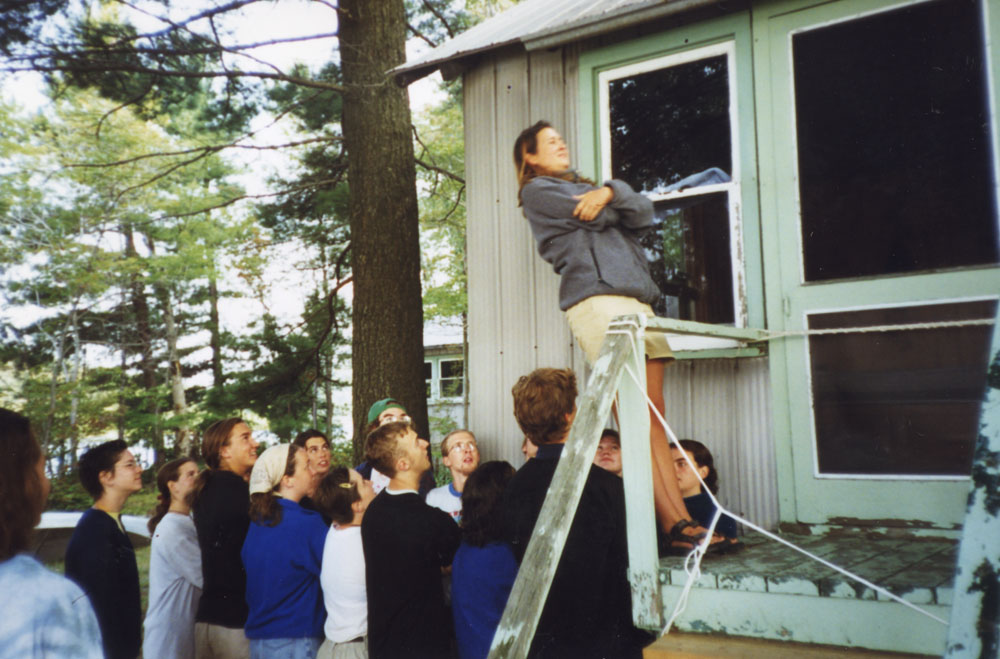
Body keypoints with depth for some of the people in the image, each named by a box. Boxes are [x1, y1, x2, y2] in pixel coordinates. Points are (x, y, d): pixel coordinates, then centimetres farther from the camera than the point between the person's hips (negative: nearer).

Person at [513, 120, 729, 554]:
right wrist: (615, 200, 16)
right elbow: (597, 217, -4)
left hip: (636, 299, 8)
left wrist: (611, 192, -5)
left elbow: (644, 213, 14)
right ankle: (672, 525, -14)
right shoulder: (536, 191, 10)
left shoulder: (583, 186, 32)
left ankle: (683, 521, -4)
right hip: (596, 299, -7)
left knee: (654, 417, -1)